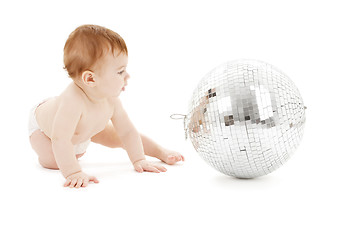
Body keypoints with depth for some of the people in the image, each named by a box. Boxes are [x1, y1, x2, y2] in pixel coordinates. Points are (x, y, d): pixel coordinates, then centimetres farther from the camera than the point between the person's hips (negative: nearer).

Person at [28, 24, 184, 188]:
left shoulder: (111, 101, -29)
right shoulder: (72, 100, -52)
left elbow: (127, 131, -17)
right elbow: (60, 139, -53)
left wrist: (139, 160, -20)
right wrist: (73, 172, -54)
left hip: (84, 129, 5)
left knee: (119, 138, 4)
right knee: (52, 161, -26)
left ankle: (162, 152, 23)